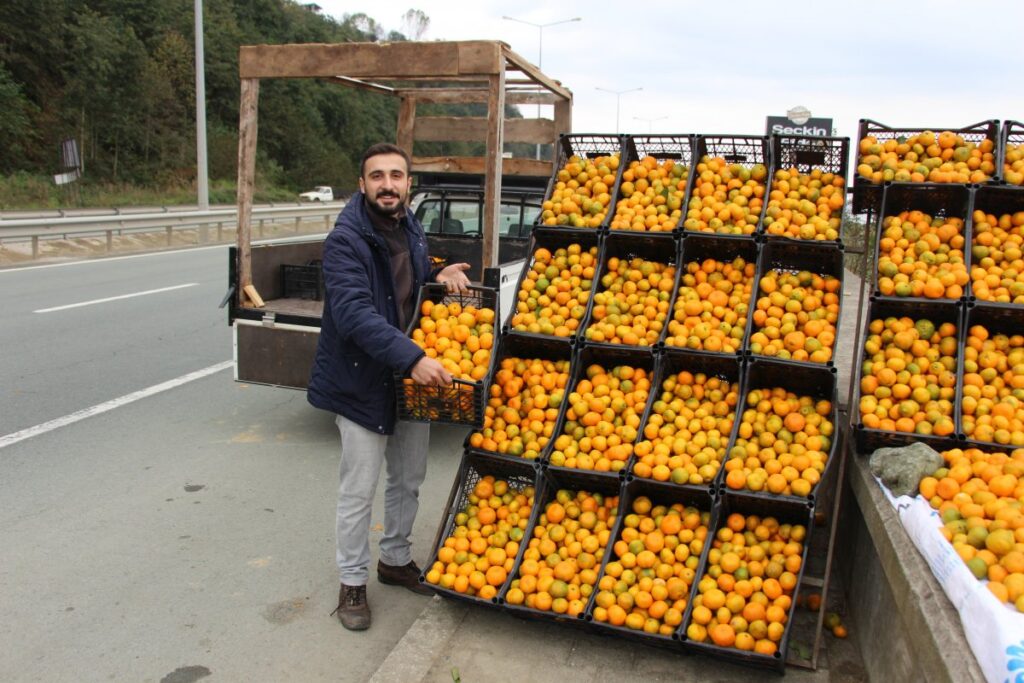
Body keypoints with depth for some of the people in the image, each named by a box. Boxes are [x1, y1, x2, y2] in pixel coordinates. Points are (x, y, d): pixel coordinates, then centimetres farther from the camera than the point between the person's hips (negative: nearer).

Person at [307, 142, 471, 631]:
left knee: (409, 480, 19)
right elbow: (354, 312, -32)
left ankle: (396, 560, 40)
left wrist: (438, 276, 0)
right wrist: (411, 358, -40)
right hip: (362, 381, -7)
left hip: (415, 377, 7)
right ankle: (352, 581, 23)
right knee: (359, 490, 4)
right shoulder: (346, 240, -20)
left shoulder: (411, 230, 5)